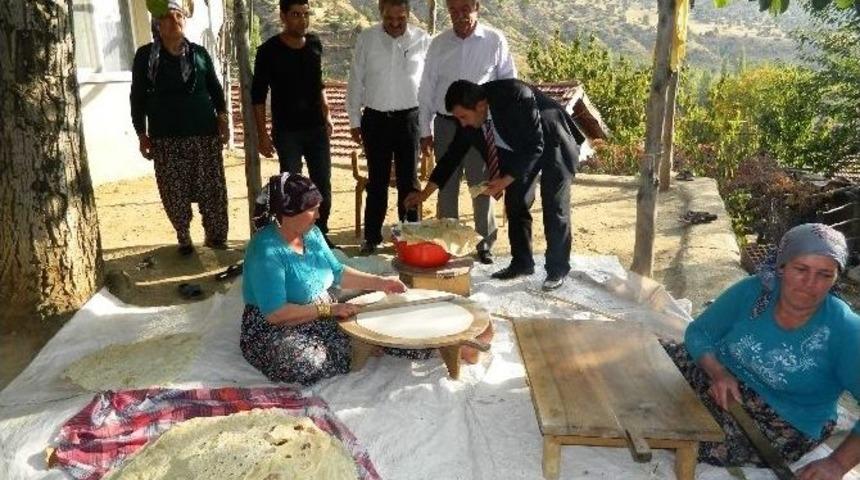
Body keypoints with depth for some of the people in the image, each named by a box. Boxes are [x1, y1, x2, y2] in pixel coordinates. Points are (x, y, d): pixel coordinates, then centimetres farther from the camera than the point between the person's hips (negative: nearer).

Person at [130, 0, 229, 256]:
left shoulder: (199, 53, 8)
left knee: (213, 189, 0)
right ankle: (184, 239, 17)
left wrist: (222, 117, 1)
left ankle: (216, 236, 13)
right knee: (174, 193, 2)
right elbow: (138, 97, 3)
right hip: (166, 137, -1)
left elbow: (215, 88, 14)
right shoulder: (146, 55, 2)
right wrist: (142, 134, -1)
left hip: (204, 132, 2)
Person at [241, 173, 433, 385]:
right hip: (273, 331, -6)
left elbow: (337, 273, 15)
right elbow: (275, 314, -27)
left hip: (321, 318, 6)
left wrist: (379, 282, 6)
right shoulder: (266, 250, -23)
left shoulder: (312, 234, 1)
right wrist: (328, 309, -25)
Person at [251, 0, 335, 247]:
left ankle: (321, 234, 22)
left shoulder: (315, 44, 4)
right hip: (287, 132, -4)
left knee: (323, 184, 7)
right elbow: (258, 95, -6)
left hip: (317, 127, 4)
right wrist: (262, 134, -9)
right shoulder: (269, 51, -9)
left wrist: (327, 115, 12)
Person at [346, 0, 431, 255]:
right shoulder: (366, 39, 0)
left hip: (409, 118, -1)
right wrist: (354, 120, 5)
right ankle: (372, 236, 19)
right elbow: (355, 81, 5)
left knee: (409, 180, 6)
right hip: (376, 119, 1)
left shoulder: (422, 40, -3)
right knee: (377, 180, 8)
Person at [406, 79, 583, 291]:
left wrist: (506, 181, -33)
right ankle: (522, 263, 15)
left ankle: (558, 270, 5)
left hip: (551, 144, -6)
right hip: (519, 150, 6)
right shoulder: (470, 119, -17)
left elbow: (535, 146, -30)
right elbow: (453, 154, -6)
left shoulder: (517, 97, -36)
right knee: (515, 203, 2)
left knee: (554, 210, -7)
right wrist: (425, 193, -6)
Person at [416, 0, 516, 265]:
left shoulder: (495, 41, -4)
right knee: (446, 186, 10)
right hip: (446, 124, 2)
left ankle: (485, 243, 19)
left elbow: (509, 82, 1)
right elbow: (426, 89, 7)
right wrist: (426, 130, 6)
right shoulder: (438, 44, 3)